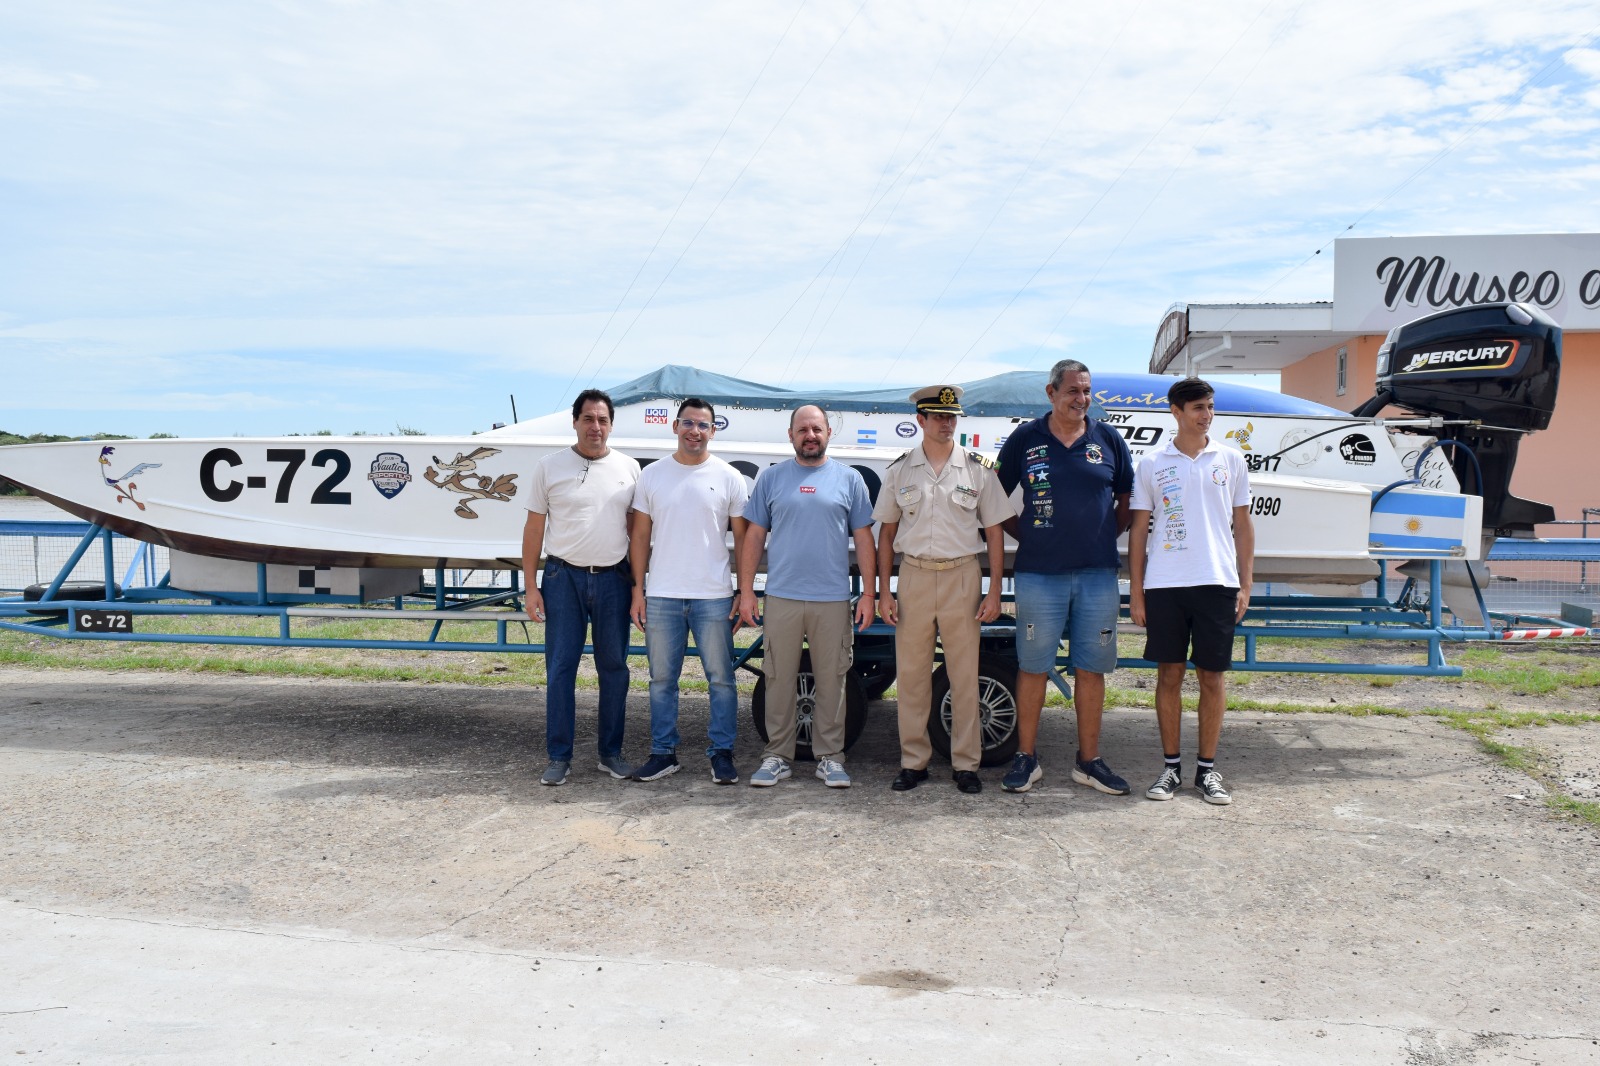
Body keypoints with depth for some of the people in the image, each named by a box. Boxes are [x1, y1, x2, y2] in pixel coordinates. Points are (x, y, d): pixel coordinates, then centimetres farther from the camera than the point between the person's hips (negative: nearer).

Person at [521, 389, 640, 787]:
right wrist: (530, 585, -2)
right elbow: (534, 528, 3)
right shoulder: (549, 467, 1)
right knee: (560, 669, 1)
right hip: (563, 578, -1)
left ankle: (611, 753, 19)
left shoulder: (628, 468, 6)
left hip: (613, 579, 2)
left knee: (614, 668, 8)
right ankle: (559, 757, 10)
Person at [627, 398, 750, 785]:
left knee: (721, 678, 4)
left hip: (713, 597, -1)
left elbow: (743, 539, 4)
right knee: (661, 679, 9)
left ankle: (722, 753, 16)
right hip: (661, 597, 2)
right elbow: (640, 536, 7)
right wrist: (637, 592, 2)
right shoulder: (652, 475, 6)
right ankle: (663, 753, 21)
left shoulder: (729, 478, 1)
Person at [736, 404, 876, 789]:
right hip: (781, 598, 0)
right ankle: (777, 755, 17)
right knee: (779, 680, 5)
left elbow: (863, 538, 6)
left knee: (831, 681, 5)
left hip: (833, 599, 0)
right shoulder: (771, 478, 7)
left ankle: (829, 756, 17)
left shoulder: (849, 479, 7)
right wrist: (746, 592, 1)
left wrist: (868, 594, 0)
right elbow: (754, 537, 7)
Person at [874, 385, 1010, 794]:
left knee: (965, 676, 3)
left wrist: (994, 591, -2)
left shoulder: (978, 468, 3)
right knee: (911, 674, 5)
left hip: (962, 578, -1)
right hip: (913, 576, 1)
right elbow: (887, 533, 9)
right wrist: (883, 591, 3)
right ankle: (913, 761, 16)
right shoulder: (899, 470, 6)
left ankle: (966, 763, 14)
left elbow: (994, 532, 4)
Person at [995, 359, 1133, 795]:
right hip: (1039, 575, -2)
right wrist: (1024, 535, 1)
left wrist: (1108, 535, 5)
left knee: (1091, 669, 7)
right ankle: (1026, 758, 13)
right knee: (1033, 668, 3)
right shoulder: (1024, 439, 2)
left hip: (1098, 574, 2)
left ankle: (1089, 761, 17)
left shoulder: (1108, 440, 7)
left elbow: (1127, 500, 16)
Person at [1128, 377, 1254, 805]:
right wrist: (1135, 591, 2)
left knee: (1212, 677, 5)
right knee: (1169, 674, 5)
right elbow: (1139, 529, 7)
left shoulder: (1230, 459, 9)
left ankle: (1208, 769, 16)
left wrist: (1245, 585, 4)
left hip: (1217, 582, 1)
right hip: (1164, 584, 0)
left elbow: (1242, 525, 11)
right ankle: (1171, 765, 16)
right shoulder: (1152, 464, 6)